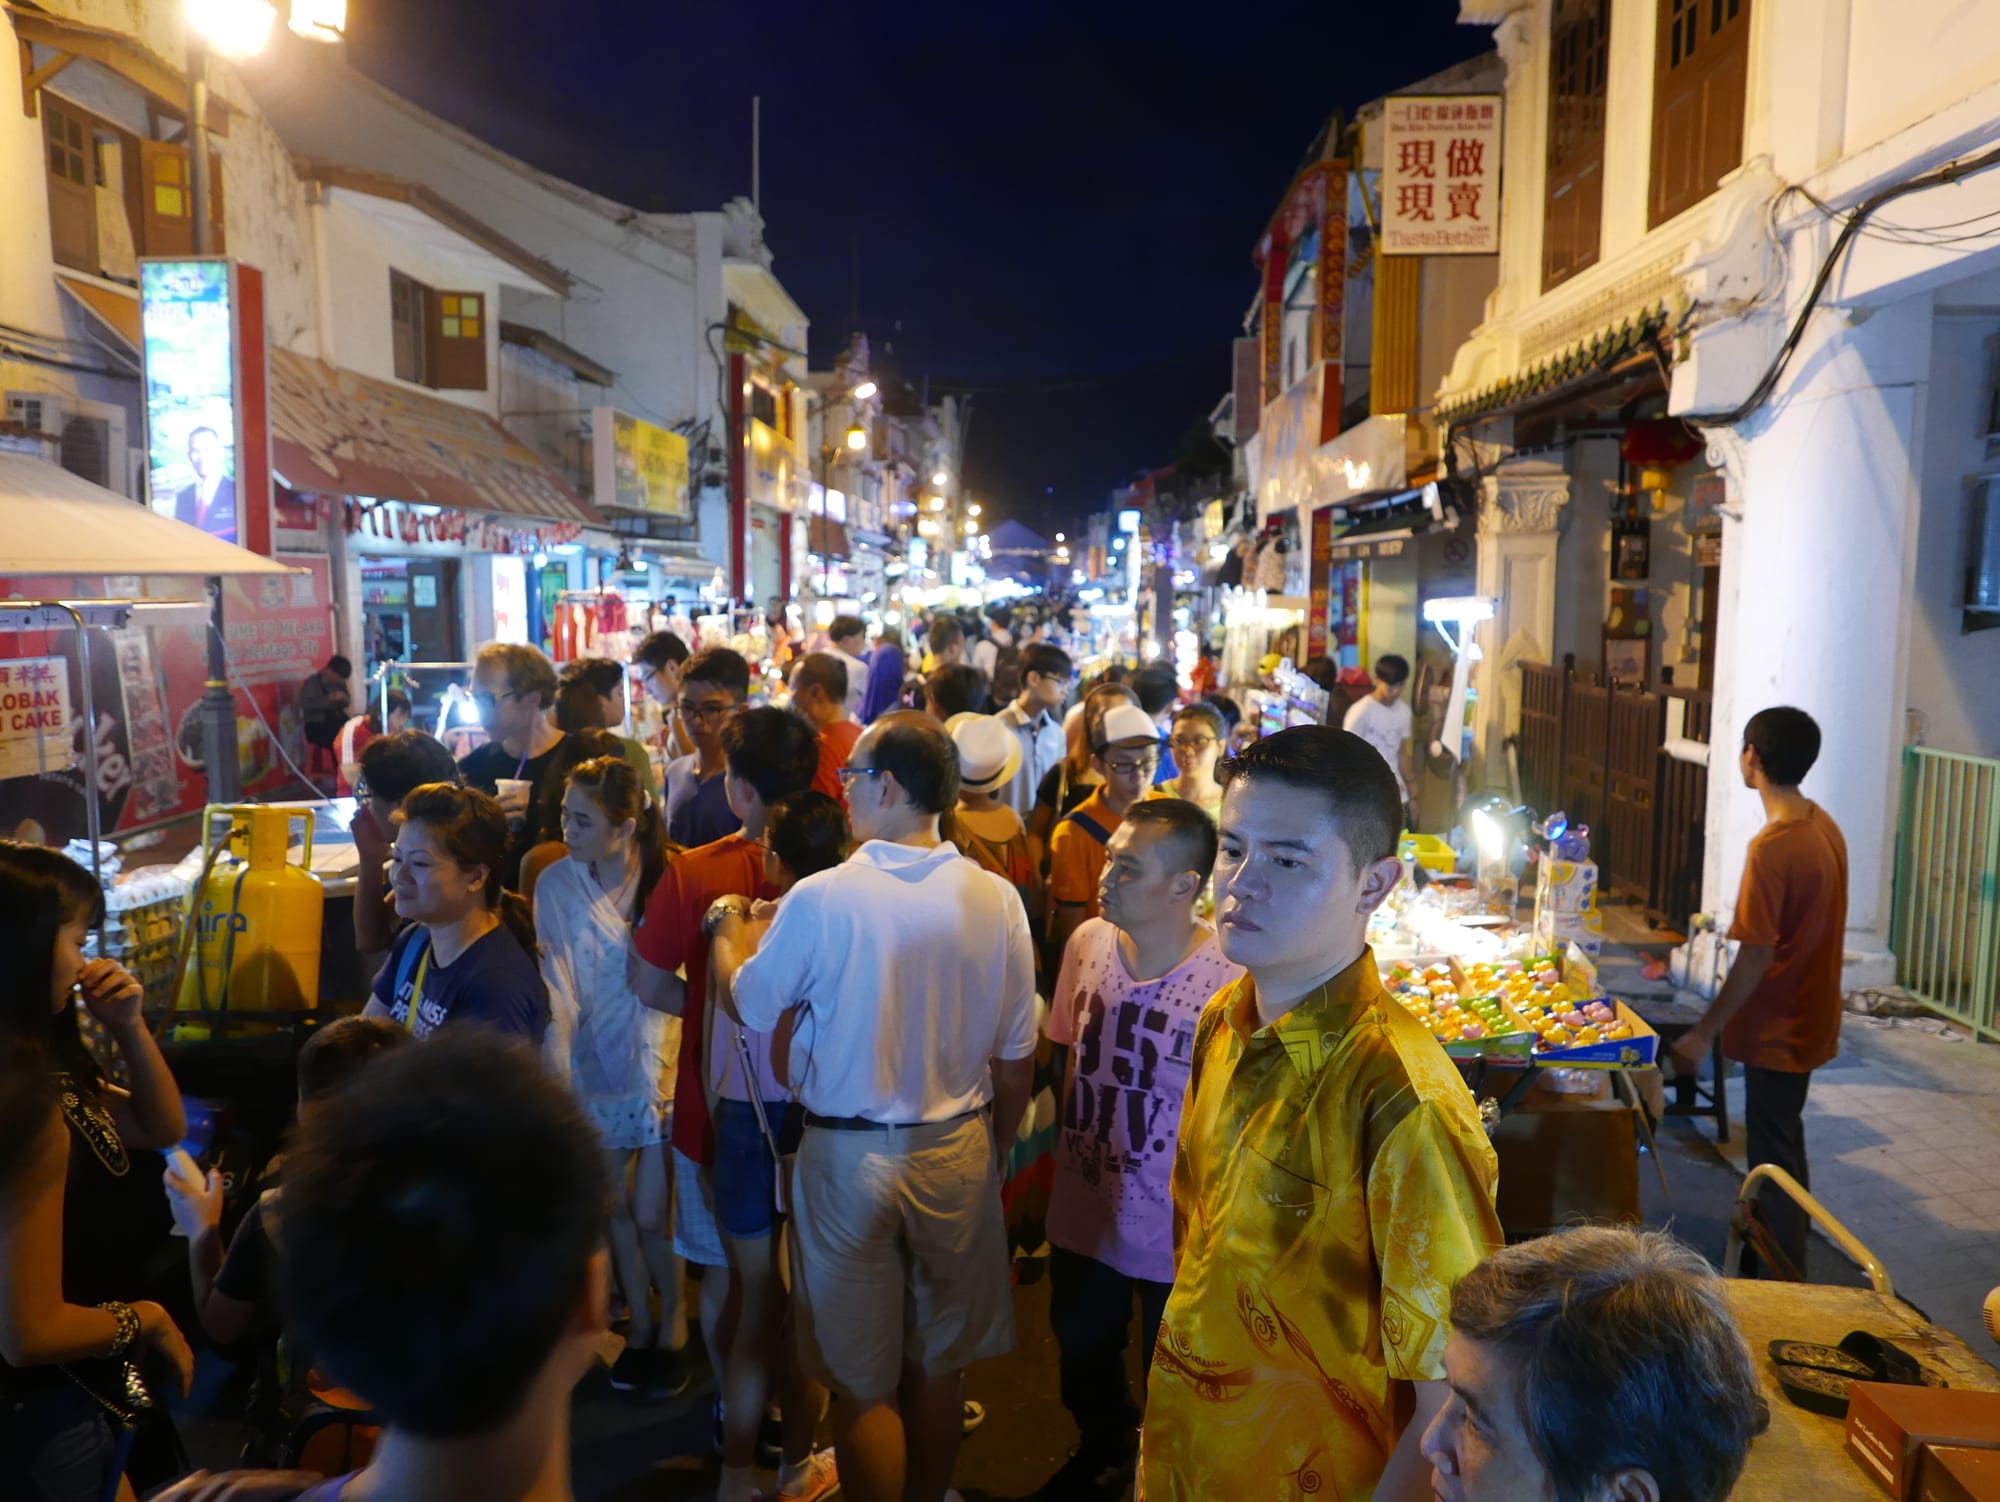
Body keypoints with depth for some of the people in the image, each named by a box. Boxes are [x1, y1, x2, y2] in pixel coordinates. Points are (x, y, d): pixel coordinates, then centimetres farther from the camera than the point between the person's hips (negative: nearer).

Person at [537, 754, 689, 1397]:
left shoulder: (662, 883, -12)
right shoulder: (556, 885, -6)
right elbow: (559, 990, -8)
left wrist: (659, 1080, -14)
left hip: (657, 1071, -2)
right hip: (597, 1069, 3)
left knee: (652, 1216, 1)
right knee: (616, 1207, 15)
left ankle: (674, 1324, 28)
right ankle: (639, 1322, 37)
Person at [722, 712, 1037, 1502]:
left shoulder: (821, 898, -18)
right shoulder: (996, 899, -9)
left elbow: (752, 1004, -2)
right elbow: (1016, 1057, -1)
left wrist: (731, 931, 17)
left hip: (850, 1155, -3)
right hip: (958, 1148, 3)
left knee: (863, 1384, 13)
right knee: (938, 1366, 20)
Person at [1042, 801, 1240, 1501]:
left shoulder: (1232, 977, -25)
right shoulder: (1088, 943, -8)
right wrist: (1059, 1163, 12)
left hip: (1176, 1234, -5)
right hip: (1083, 1214, 5)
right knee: (1082, 1357, 27)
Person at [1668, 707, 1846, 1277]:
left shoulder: (1771, 849, -26)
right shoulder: (1824, 825, 1)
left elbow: (1756, 957, -24)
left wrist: (1703, 1032, -18)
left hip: (1778, 1031, -9)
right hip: (1809, 1019, 9)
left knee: (1775, 1155, 4)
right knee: (1782, 1141, 22)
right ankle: (1777, 1255, 38)